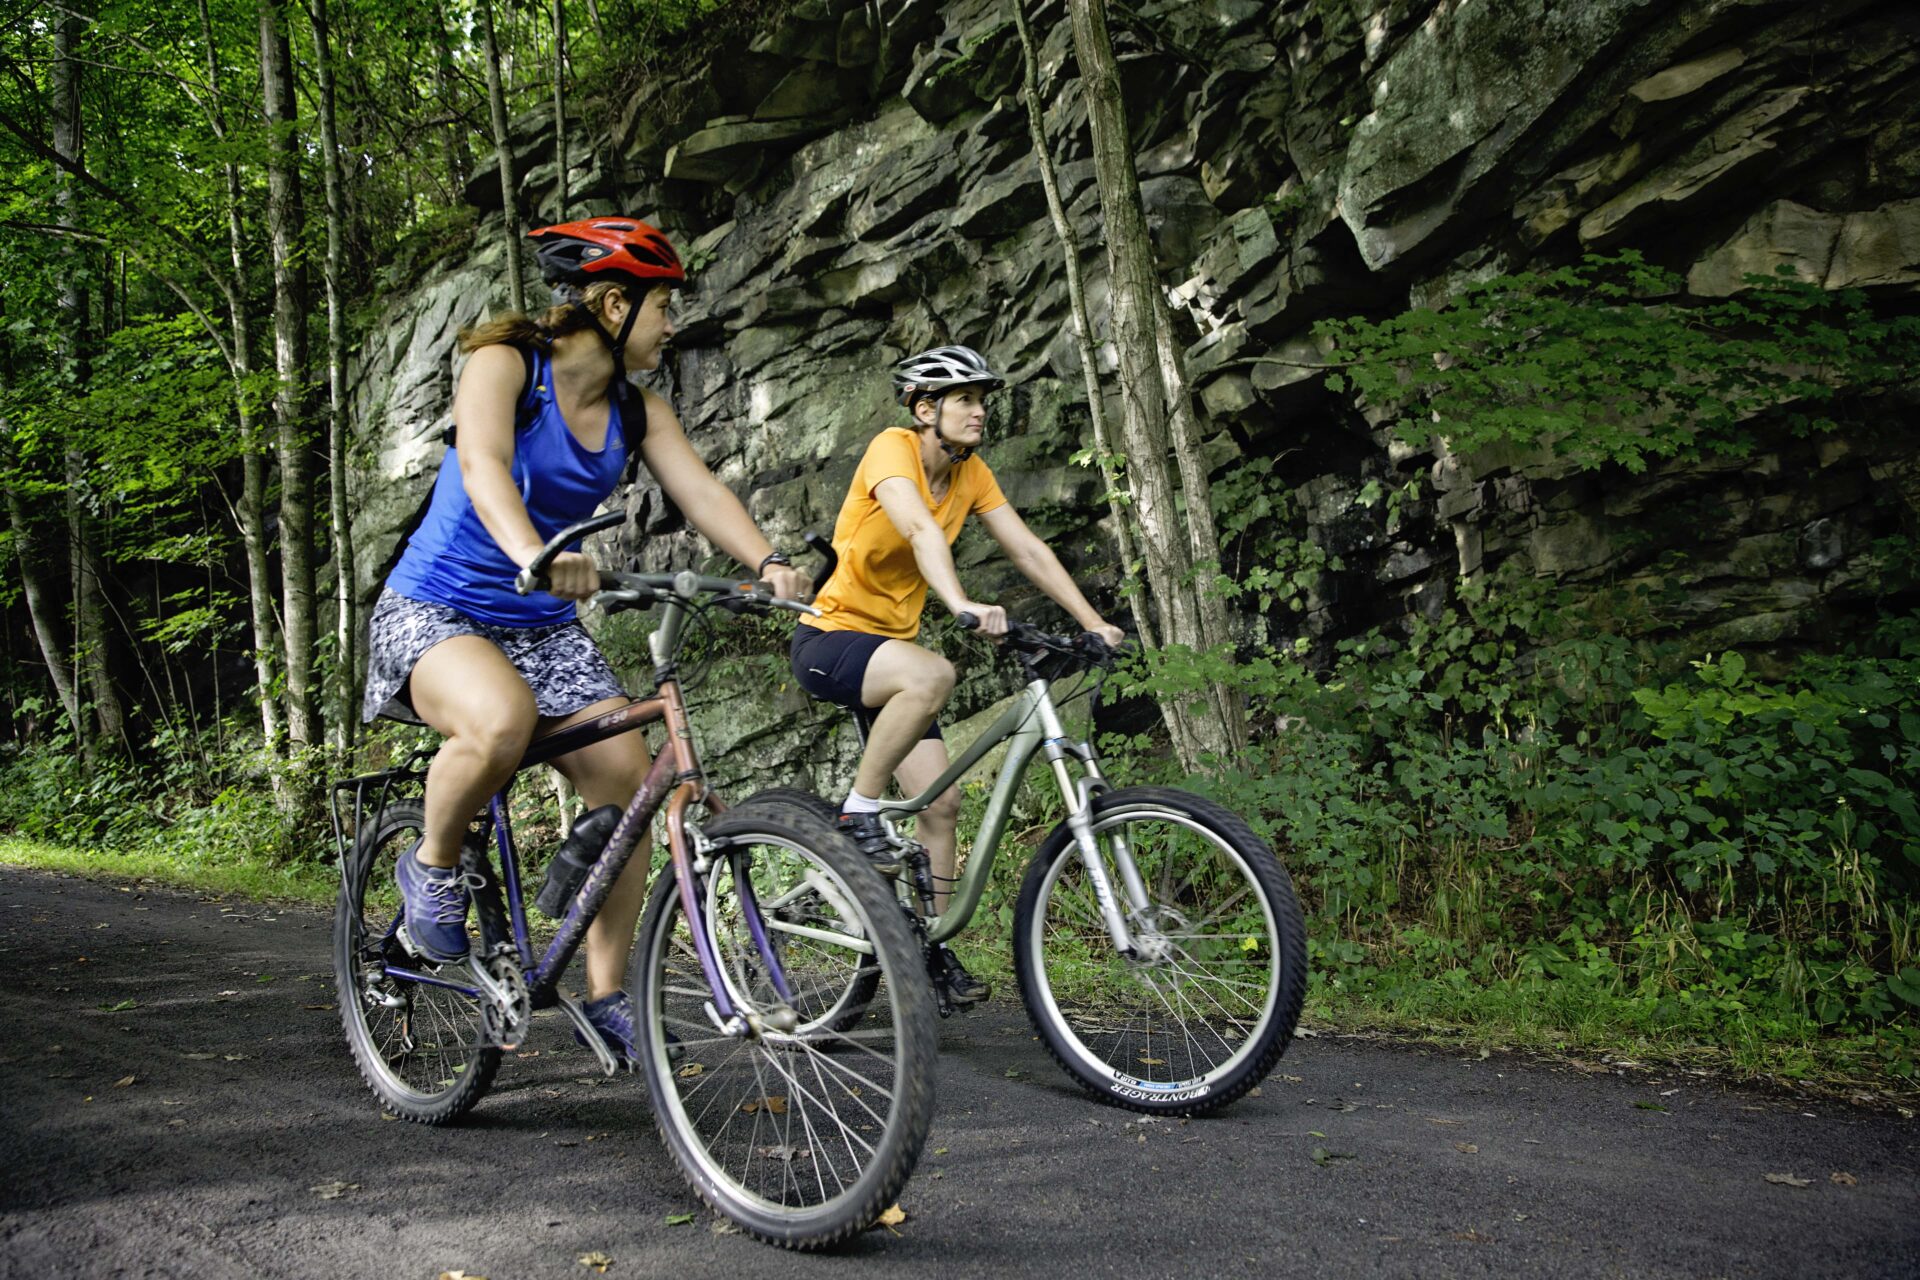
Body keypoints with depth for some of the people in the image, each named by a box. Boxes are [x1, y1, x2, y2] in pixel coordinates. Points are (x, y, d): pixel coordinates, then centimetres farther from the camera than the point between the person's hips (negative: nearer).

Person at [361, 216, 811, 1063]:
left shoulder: (638, 413, 4)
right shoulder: (504, 364, -12)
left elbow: (701, 491, -10)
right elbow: (482, 464, -31)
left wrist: (767, 564, -30)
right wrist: (534, 555, -52)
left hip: (545, 626, 6)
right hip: (438, 610, -6)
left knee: (629, 786, -9)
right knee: (503, 720, -38)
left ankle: (605, 996, 5)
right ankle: (433, 865, -8)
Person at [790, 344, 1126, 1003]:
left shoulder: (972, 474, 3)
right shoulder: (893, 448, -18)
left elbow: (1028, 550, -1)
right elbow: (921, 529, -36)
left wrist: (1094, 623, -10)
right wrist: (962, 605, -53)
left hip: (889, 644, 7)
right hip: (830, 635, -7)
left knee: (941, 803, 0)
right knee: (932, 674, -38)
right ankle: (857, 814, -21)